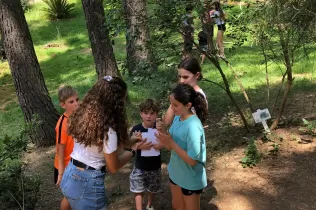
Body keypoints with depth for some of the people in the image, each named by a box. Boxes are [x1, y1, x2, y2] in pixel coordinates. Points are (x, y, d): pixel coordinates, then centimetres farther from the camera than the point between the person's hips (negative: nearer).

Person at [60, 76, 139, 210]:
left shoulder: (84, 115, -3)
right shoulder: (107, 130, -25)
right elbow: (113, 168, -13)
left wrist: (128, 141, 11)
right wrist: (133, 149, 0)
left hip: (70, 176, 7)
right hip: (87, 184, -7)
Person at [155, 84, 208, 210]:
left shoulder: (193, 127, -31)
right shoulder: (178, 118, -7)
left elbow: (192, 160, -27)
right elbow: (172, 146, 0)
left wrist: (171, 143, -29)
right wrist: (163, 132, -18)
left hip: (191, 179, -7)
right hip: (176, 173, 7)